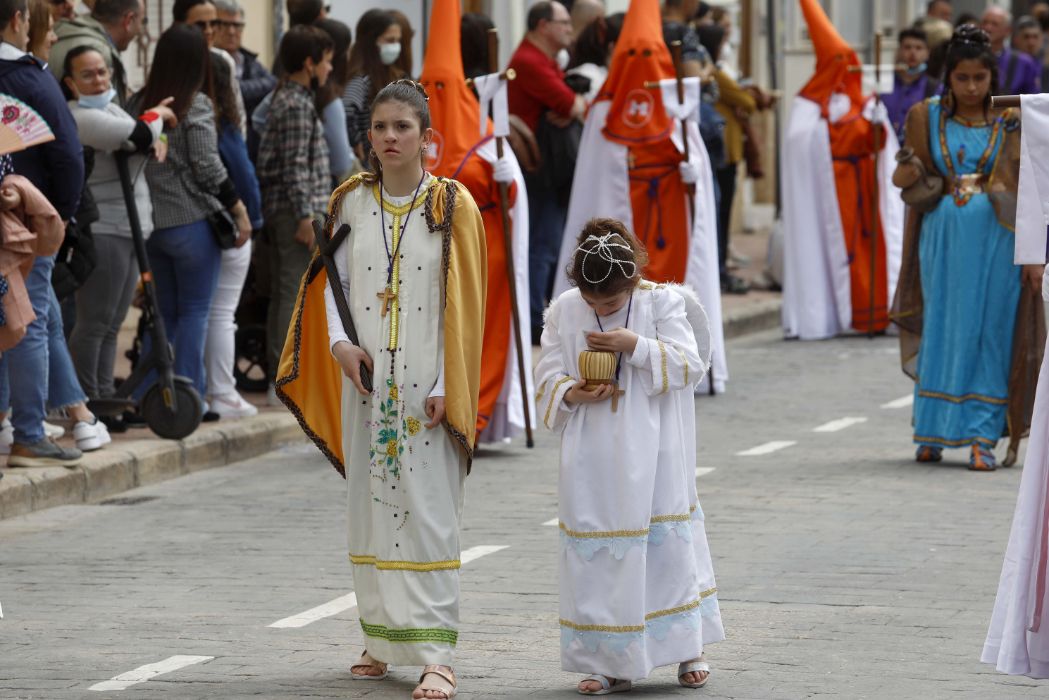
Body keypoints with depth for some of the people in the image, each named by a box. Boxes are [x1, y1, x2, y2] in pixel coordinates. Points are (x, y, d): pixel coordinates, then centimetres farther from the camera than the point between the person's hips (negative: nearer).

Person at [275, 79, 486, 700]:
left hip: (425, 384, -4)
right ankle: (383, 637, 16)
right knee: (371, 503, 6)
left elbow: (462, 303, -5)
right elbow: (334, 280, 11)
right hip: (365, 378, 4)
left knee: (429, 508, -7)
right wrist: (340, 342, -7)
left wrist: (447, 388, -10)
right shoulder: (352, 202, 8)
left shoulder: (451, 206, -2)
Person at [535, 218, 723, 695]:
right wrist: (572, 394, -17)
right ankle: (612, 664, 9)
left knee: (668, 544, 3)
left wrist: (635, 346, -22)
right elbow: (547, 377, 4)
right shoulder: (564, 311, 1)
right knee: (597, 554, 1)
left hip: (653, 460, -2)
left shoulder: (663, 302, -5)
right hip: (594, 463, 2)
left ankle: (687, 650, 19)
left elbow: (689, 364, -11)